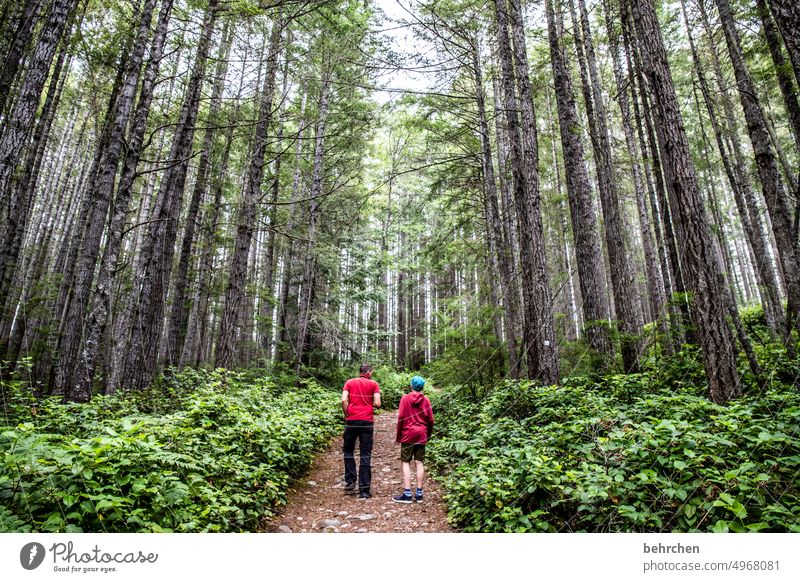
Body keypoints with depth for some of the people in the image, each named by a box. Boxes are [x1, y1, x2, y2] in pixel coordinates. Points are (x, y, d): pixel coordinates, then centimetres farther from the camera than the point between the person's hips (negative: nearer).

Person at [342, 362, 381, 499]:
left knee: (348, 451, 17)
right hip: (367, 422, -1)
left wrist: (347, 416, 9)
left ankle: (350, 482, 10)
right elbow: (377, 404, -4)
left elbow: (344, 400, -4)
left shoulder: (349, 382, 8)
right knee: (365, 455, 4)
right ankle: (364, 490, 6)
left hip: (351, 421, 1)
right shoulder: (373, 384, 4)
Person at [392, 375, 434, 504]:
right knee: (419, 462, 6)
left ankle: (407, 494, -2)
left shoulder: (405, 398, -4)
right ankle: (419, 494, 10)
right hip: (421, 435, 3)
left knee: (405, 462, 2)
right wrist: (429, 434, 16)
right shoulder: (426, 400, 2)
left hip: (408, 434, -3)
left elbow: (400, 418, -6)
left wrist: (398, 435, 3)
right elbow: (430, 419, 2)